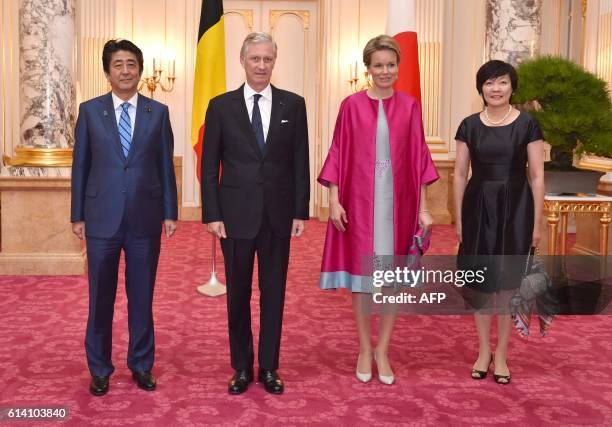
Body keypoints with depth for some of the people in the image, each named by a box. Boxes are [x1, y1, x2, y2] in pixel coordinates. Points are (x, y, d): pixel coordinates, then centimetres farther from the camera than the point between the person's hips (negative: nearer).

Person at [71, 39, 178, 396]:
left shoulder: (158, 112, 4)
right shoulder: (90, 110, 3)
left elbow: (166, 165, 5)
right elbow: (80, 165, 4)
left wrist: (170, 213, 1)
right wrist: (77, 215, 2)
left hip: (145, 218, 0)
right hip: (102, 218, 0)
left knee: (142, 296, 10)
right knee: (100, 298, 8)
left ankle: (141, 364, 25)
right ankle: (100, 369, 23)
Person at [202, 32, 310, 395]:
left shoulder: (293, 104, 3)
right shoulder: (221, 106, 1)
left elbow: (300, 163, 3)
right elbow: (210, 166, 1)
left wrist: (301, 212, -1)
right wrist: (212, 214, -5)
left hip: (278, 215, 1)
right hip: (236, 215, 0)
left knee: (274, 293, 9)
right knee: (238, 294, 9)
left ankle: (269, 367, 22)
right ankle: (242, 367, 23)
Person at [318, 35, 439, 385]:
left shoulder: (409, 106, 4)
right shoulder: (352, 105, 0)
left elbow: (418, 157, 4)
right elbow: (338, 154, 1)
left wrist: (423, 207, 1)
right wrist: (334, 200, -7)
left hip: (397, 200, 1)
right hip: (360, 200, -1)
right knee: (362, 274, 6)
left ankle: (383, 350, 21)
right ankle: (364, 350, 21)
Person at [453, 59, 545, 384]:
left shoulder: (527, 124, -3)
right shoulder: (469, 125, 2)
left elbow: (537, 177, -2)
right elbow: (460, 174, 4)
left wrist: (537, 223, -5)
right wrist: (458, 219, 1)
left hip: (515, 208, -1)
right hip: (479, 207, 2)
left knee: (508, 281, 6)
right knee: (481, 279, 8)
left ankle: (501, 354, 20)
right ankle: (483, 350, 25)